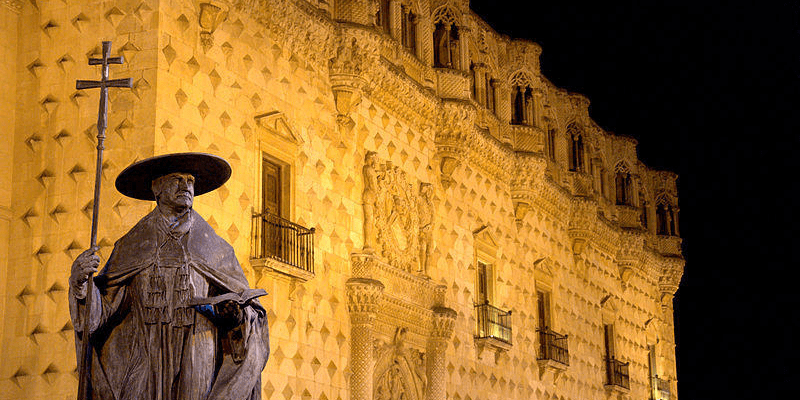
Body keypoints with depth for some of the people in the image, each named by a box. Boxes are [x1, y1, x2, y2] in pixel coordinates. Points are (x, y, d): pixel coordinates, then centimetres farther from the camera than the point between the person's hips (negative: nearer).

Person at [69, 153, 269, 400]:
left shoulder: (216, 250, 11)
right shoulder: (130, 247, 11)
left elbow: (252, 312, 8)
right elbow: (103, 310, 4)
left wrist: (237, 314, -14)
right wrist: (79, 282, -14)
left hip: (198, 369, 0)